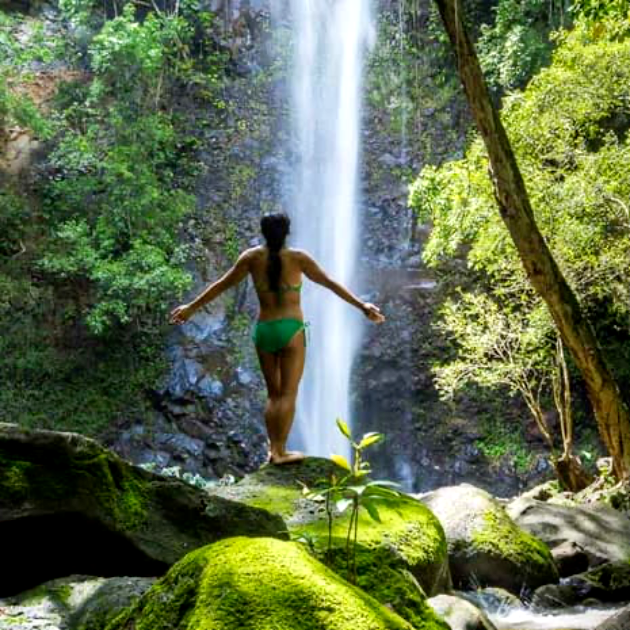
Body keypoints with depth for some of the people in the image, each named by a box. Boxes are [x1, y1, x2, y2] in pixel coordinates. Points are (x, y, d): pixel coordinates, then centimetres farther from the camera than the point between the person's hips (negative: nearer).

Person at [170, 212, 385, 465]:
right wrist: (361, 306, -2)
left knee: (273, 393, 15)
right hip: (291, 330, -3)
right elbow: (331, 283, -6)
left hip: (264, 330, 4)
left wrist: (191, 307, 18)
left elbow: (222, 285, 8)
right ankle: (281, 451, 0)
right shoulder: (298, 258, -5)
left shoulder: (252, 257, 2)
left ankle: (273, 449, 13)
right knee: (288, 394, 2)